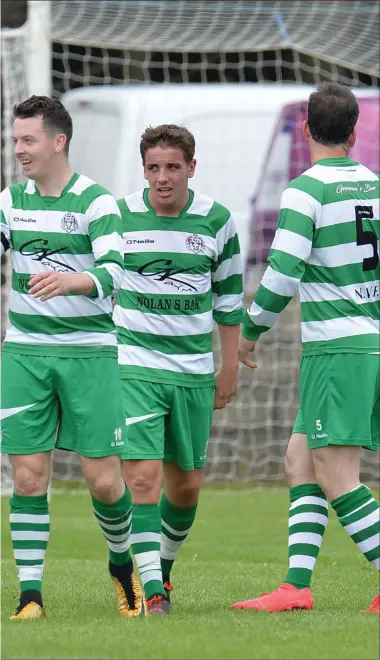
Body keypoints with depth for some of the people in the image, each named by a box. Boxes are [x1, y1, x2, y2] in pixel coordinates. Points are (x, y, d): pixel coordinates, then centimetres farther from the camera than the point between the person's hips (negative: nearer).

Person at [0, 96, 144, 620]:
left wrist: (68, 281, -37)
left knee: (103, 478, -2)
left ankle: (123, 563, 25)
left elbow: (112, 272, -19)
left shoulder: (95, 201, -7)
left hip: (89, 353, -3)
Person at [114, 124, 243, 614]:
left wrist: (230, 368, 12)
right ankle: (152, 591, -13)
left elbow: (228, 295, 11)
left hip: (194, 372, 3)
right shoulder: (119, 217, -4)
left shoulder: (216, 221, 1)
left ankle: (163, 566, 34)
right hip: (134, 367, -3)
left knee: (186, 485, 10)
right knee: (143, 476, -15)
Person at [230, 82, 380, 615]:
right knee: (300, 461, 11)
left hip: (336, 348, -8)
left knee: (336, 476, -8)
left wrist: (251, 330, 0)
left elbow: (283, 275, -15)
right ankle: (297, 587, 5)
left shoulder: (306, 190, -9)